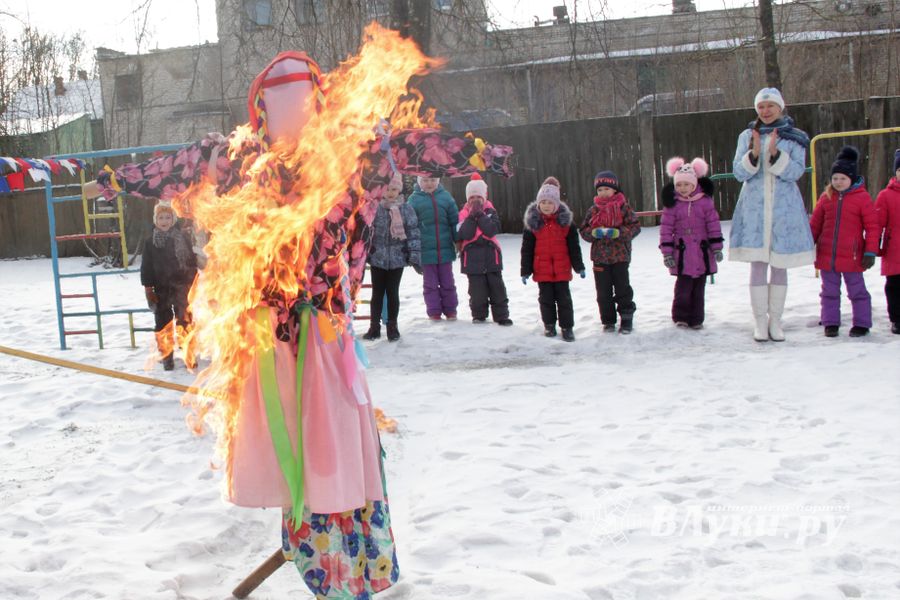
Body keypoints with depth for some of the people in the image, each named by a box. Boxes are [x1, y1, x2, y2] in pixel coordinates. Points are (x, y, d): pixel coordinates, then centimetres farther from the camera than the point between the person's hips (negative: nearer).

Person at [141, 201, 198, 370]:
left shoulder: (183, 238, 0)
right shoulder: (150, 243, 2)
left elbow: (192, 262, 2)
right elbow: (146, 267, 3)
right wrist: (148, 288, -2)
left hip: (181, 287, -1)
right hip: (161, 290, 1)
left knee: (185, 322, 2)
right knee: (163, 324, 6)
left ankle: (189, 356, 11)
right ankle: (167, 357, 16)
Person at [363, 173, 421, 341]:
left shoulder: (406, 210, -1)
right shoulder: (376, 208, -1)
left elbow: (413, 234, -1)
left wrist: (415, 257, -6)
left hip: (397, 259, -1)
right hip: (377, 257, 1)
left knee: (393, 293, 6)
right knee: (377, 293, 7)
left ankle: (392, 327, 18)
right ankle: (374, 327, 15)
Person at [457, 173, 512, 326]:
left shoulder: (490, 211, 3)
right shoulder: (463, 214, 1)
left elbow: (492, 230, -14)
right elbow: (463, 235, -14)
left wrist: (480, 214, -15)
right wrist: (472, 216, -18)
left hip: (490, 255, 1)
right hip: (472, 258, -1)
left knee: (497, 287, 3)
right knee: (477, 289, 1)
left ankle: (501, 315, 11)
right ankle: (479, 315, 16)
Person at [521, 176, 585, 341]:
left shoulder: (565, 221, 1)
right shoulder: (532, 222, -1)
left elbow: (574, 246, 5)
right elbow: (527, 249, 2)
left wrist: (579, 266, 4)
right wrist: (525, 270, 0)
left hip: (562, 268, 0)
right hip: (542, 269, 0)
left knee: (564, 298, 3)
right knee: (546, 298, 8)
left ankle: (567, 326, 10)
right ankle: (549, 325, 22)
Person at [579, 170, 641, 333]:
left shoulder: (623, 207, -3)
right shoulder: (593, 210, 6)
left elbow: (635, 226, -6)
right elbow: (583, 230, 8)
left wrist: (618, 232, -20)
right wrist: (594, 232, -13)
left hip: (620, 254, -3)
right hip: (600, 256, 3)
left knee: (622, 288, 3)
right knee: (603, 291, 8)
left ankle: (626, 319, 14)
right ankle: (608, 321, 19)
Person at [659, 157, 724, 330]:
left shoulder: (705, 201, -2)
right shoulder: (672, 204, -3)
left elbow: (713, 224, 2)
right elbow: (666, 228, -2)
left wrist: (716, 247, -1)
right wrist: (667, 253, -5)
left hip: (702, 252, 1)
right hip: (682, 254, -1)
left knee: (699, 288, 8)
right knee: (683, 287, -4)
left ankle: (696, 319, 18)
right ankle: (680, 317, 12)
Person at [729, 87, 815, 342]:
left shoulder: (795, 138, 4)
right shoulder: (747, 136, 7)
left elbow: (796, 171, -7)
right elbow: (739, 173, -1)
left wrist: (775, 154, -22)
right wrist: (754, 153, -18)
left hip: (785, 209, 0)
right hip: (754, 208, 0)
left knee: (780, 266, 5)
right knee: (758, 265, -1)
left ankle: (775, 319, 14)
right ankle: (760, 320, 7)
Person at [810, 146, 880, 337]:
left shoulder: (862, 198, -6)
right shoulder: (826, 197, 5)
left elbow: (873, 227, -5)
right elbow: (815, 224, 12)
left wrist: (871, 252, -9)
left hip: (852, 256, -3)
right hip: (826, 255, 4)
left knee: (857, 291, 7)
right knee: (829, 292, 11)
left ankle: (862, 323, 19)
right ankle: (830, 323, 22)